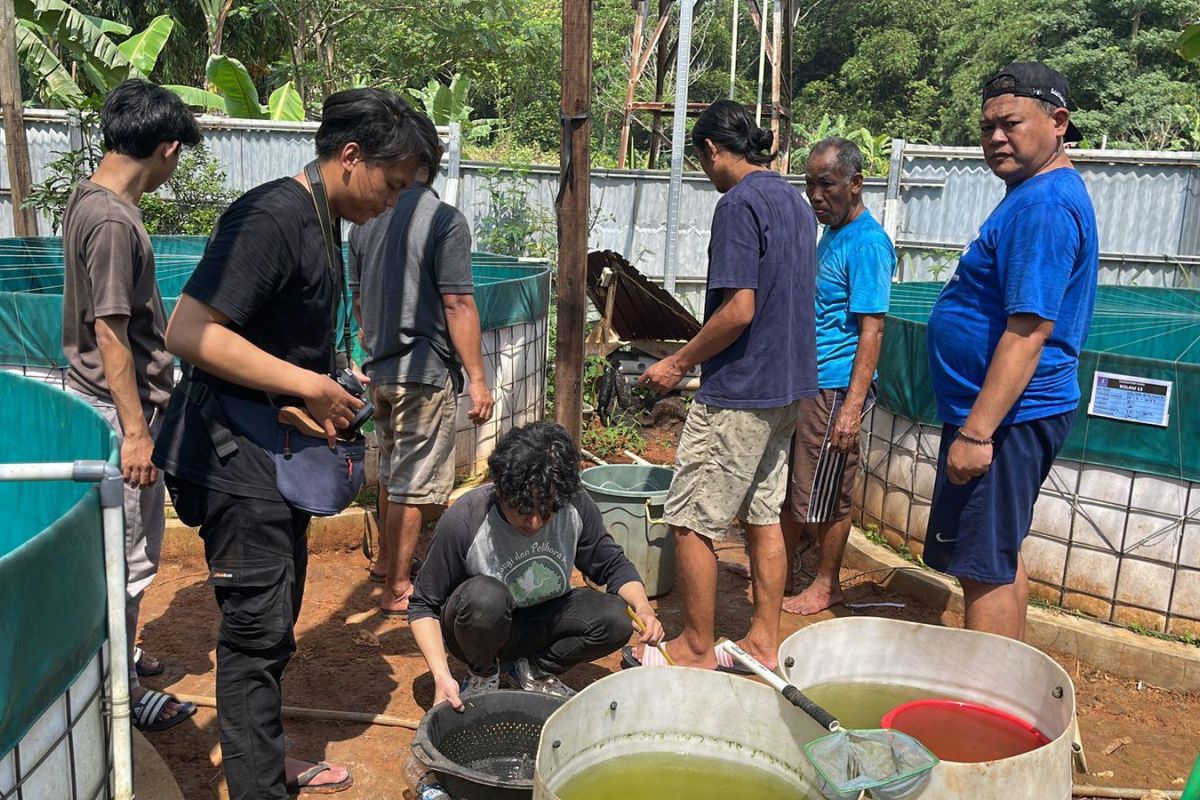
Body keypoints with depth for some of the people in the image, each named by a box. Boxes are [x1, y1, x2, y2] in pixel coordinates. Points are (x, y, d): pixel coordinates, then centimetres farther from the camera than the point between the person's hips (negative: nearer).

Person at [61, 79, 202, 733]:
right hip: (118, 408, -10)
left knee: (118, 545, 21)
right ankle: (122, 690, 16)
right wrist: (136, 430, -20)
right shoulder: (114, 221, -23)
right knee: (130, 551, 2)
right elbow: (110, 335, -23)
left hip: (100, 397, 10)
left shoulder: (89, 198, 8)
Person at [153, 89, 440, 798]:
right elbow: (189, 333, -27)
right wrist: (309, 386, -22)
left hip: (280, 453, 10)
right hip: (234, 455, -10)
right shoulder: (271, 218, -20)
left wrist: (331, 394, 8)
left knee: (274, 625, 19)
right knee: (258, 629, -2)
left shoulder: (319, 222, 11)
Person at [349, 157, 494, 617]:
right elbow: (457, 305, -18)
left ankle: (389, 562, 38)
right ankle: (397, 590, 9)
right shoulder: (444, 219, -14)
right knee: (414, 486, 1)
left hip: (380, 370, 7)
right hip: (426, 372, -7)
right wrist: (477, 378, -13)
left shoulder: (366, 220, 7)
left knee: (392, 475, 22)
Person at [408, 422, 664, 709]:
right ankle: (482, 675, -4)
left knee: (616, 618, -23)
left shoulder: (575, 506, -19)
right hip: (482, 630, -3)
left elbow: (613, 564, -3)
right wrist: (441, 674, -31)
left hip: (543, 620, 3)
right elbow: (423, 606, -18)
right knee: (485, 596, -38)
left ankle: (532, 672, 3)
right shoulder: (463, 522, -28)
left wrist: (644, 608, -23)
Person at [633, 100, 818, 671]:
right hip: (788, 386, 10)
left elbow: (739, 309, -23)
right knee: (764, 515, 16)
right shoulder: (795, 202, 13)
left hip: (738, 392, -10)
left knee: (692, 522, 2)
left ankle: (697, 649, 13)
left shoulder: (740, 203, -16)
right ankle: (764, 642, 25)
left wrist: (679, 362, -11)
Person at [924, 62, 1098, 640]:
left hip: (1004, 418, -11)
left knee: (985, 570, -3)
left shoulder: (1043, 207, -19)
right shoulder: (1038, 194, 15)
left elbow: (1029, 333, -26)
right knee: (1000, 559, 19)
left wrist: (976, 432, -26)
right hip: (1011, 413, 11)